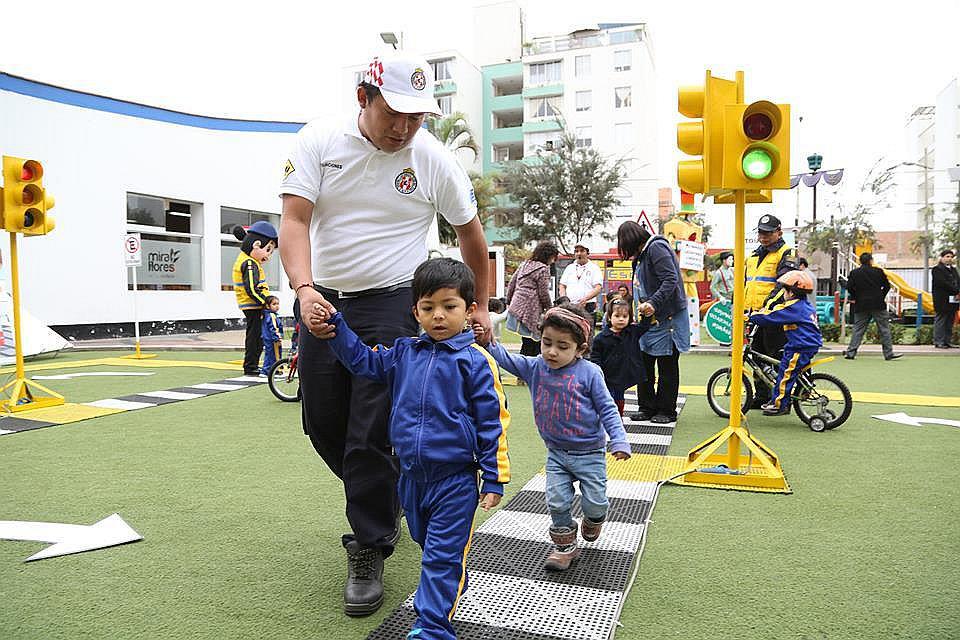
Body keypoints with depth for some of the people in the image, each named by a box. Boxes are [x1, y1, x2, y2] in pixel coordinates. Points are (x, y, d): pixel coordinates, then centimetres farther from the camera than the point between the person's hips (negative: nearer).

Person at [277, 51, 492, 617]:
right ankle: (385, 503, 39)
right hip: (323, 302, 3)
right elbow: (295, 220, -12)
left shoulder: (435, 160, -6)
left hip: (391, 307, -3)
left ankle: (369, 553, 13)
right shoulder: (320, 140, -4)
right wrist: (305, 289, -29)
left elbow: (471, 235, 7)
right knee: (325, 428, 12)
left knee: (371, 437, -7)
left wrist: (480, 306, 11)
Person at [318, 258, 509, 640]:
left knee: (442, 555, 0)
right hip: (412, 475, 6)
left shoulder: (475, 361, -13)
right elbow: (363, 361, 13)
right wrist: (336, 325, 0)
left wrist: (494, 479, -10)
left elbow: (492, 423, -11)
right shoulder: (404, 354, 1)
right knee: (429, 546, 25)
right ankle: (453, 587, 49)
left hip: (455, 480, -6)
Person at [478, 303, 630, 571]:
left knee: (594, 503, 6)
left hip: (589, 453, -3)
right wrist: (488, 342, -24)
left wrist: (619, 441, -20)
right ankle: (565, 546, 23)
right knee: (557, 503, 1)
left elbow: (607, 409, -12)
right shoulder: (535, 367, -5)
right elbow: (507, 359, -5)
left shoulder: (589, 372, -17)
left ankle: (594, 519, 42)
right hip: (556, 453, 3)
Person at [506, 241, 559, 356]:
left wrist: (508, 302, 24)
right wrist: (548, 308, 7)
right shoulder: (543, 269, -6)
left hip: (516, 307, 8)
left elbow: (511, 284, 18)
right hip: (529, 309, -8)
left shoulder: (525, 265, 17)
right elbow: (543, 293, -7)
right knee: (530, 344, -4)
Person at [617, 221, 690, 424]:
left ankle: (667, 410, 13)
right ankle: (647, 407, 19)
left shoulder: (656, 248, -13)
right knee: (644, 363, 9)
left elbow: (671, 279, -23)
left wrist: (653, 304, -32)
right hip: (648, 318, 9)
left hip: (667, 318, -9)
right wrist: (638, 311, 10)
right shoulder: (641, 254, 18)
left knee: (667, 365, 3)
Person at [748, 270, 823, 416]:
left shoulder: (792, 306, -16)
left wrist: (750, 316, -8)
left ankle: (779, 404, -1)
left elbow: (768, 317, -20)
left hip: (801, 348, -10)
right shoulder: (806, 305, 16)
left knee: (786, 373, -5)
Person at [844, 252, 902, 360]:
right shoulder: (878, 271, 0)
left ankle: (850, 352, -1)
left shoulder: (854, 273, 2)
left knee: (858, 329, 5)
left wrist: (853, 298, 6)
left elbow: (849, 287, -7)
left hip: (861, 306, 2)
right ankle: (889, 353, 6)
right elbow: (887, 286, 1)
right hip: (878, 305, -2)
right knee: (884, 329, 5)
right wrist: (882, 297, 13)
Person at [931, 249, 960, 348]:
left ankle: (947, 341, 13)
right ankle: (938, 342, -2)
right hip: (942, 301, -8)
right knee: (940, 321, -4)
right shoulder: (937, 269, -5)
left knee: (950, 322, 8)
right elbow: (943, 283, -16)